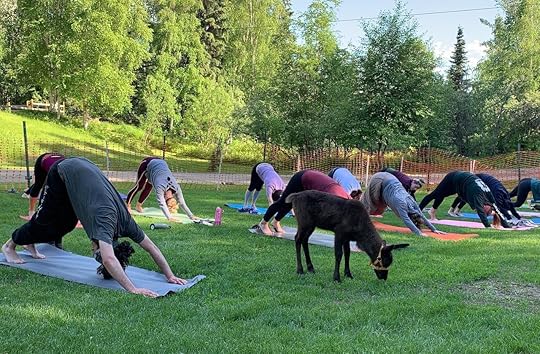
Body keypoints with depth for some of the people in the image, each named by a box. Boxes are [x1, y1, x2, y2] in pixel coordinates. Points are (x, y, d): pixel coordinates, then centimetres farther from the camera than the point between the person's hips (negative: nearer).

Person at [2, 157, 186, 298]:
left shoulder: (124, 221, -18)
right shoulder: (105, 223, -35)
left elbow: (152, 247, -12)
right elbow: (109, 260, -49)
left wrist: (170, 275, -18)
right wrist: (133, 289, -53)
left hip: (83, 168, 6)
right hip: (63, 172, -6)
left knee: (66, 225, 15)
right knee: (45, 221, 3)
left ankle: (30, 243, 41)